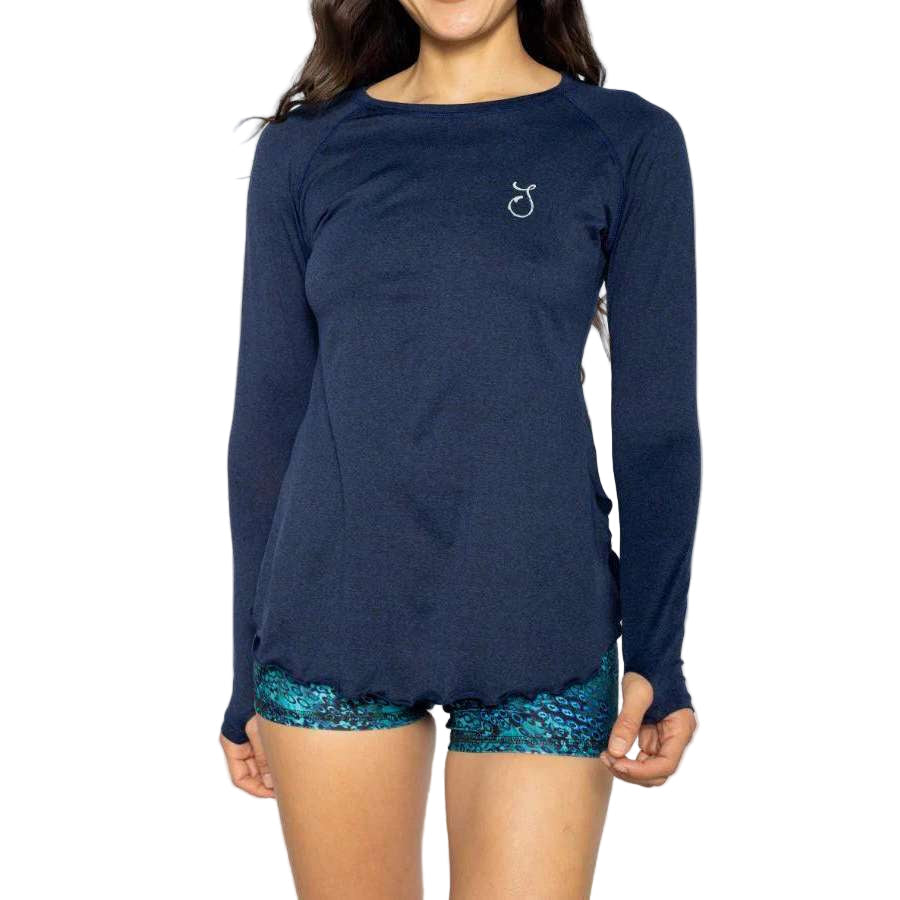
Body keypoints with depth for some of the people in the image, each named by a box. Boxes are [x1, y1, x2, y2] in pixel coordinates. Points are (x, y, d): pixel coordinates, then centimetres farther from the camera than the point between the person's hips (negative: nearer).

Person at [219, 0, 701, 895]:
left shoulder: (628, 140, 2)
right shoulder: (304, 148, 6)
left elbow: (657, 422, 1)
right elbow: (268, 415, 7)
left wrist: (658, 653, -5)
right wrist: (248, 672, 8)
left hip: (538, 630, -1)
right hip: (330, 621, 2)